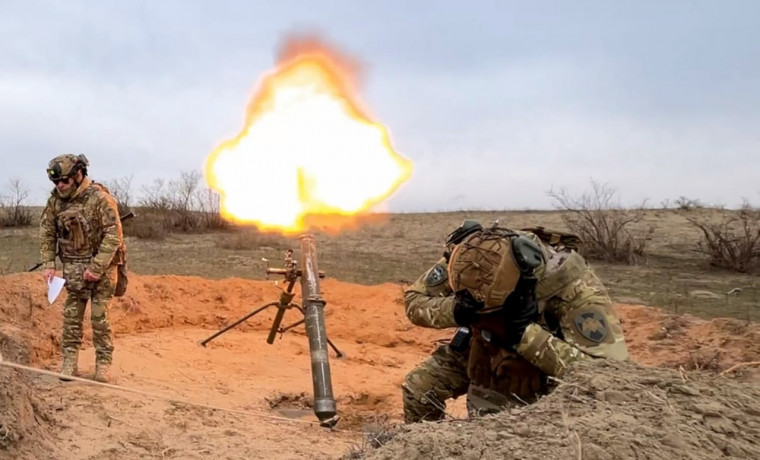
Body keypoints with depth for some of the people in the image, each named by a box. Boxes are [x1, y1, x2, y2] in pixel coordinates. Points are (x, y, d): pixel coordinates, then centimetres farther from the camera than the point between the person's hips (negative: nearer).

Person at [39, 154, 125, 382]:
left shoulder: (100, 198, -18)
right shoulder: (55, 199, -2)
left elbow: (113, 235, -19)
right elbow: (46, 233, 7)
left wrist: (96, 268, -22)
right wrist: (49, 265, -2)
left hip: (101, 265, -4)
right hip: (73, 267, 5)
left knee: (99, 317, -1)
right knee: (71, 316, 5)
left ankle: (103, 364, 10)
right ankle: (69, 363, 13)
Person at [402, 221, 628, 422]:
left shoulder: (573, 283, -39)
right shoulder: (470, 258, -27)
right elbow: (414, 300, -14)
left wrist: (526, 332, -47)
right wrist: (454, 310, -36)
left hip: (536, 371, -4)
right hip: (485, 348, 4)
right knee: (417, 388, 3)